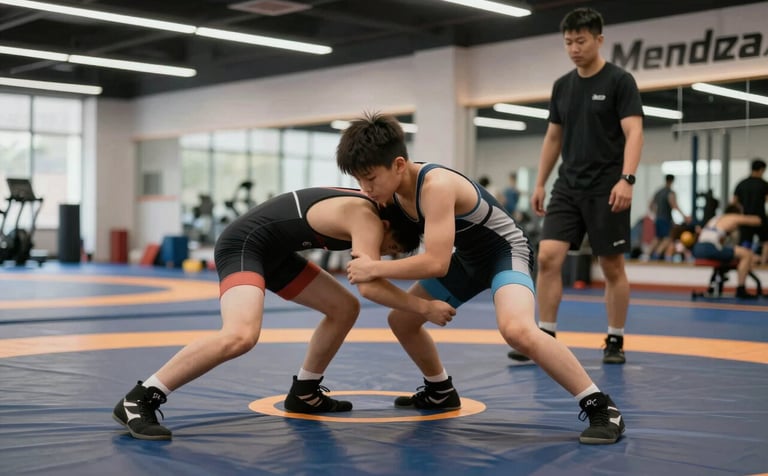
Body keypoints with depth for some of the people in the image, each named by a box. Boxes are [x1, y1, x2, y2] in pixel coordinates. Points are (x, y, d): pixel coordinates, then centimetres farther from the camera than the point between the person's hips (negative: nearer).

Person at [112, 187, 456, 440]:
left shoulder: (366, 207, 9)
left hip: (273, 252, 11)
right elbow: (370, 286, -29)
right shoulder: (366, 218, -20)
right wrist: (425, 308, -20)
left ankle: (304, 393, 24)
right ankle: (138, 400, -27)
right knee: (241, 335, -34)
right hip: (243, 245, -11)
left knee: (344, 308, 13)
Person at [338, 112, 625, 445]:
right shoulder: (395, 186, -8)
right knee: (400, 320, 13)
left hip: (506, 252, -9)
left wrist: (374, 269, -31)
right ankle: (441, 392, 36)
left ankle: (601, 407, -25)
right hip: (468, 257, 9)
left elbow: (436, 263, -40)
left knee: (516, 329, -37)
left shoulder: (436, 185, -34)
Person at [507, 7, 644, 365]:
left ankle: (615, 341, 17)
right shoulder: (562, 86, 11)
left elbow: (634, 133, -15)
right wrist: (540, 183, 14)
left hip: (606, 190, -5)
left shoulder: (619, 81, -7)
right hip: (568, 187, 5)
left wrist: (626, 179, -28)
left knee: (612, 267, 4)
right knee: (547, 257, -7)